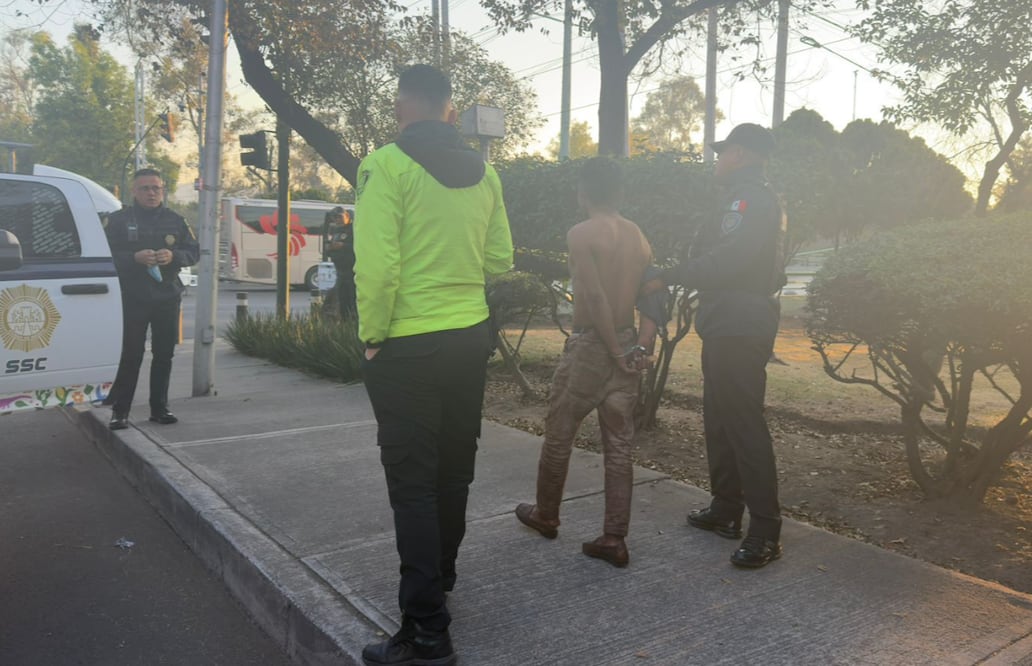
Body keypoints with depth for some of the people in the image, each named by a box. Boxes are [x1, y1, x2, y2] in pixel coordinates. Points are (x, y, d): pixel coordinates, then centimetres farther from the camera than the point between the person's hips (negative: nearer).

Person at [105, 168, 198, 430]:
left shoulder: (175, 220, 9)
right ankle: (119, 411, 5)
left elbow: (193, 252, 8)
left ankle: (159, 408, 18)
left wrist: (173, 256, -13)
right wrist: (135, 257, -20)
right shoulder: (119, 220, 2)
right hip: (131, 299, -3)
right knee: (130, 356, -4)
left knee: (164, 355, 8)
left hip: (167, 298, 3)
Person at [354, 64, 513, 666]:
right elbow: (500, 261, 9)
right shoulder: (483, 173, 6)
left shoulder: (387, 165, -11)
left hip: (408, 348, -6)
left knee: (413, 484, 0)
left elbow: (377, 266, -19)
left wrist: (372, 336, -6)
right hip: (471, 339, 6)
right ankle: (439, 583, 38)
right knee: (454, 473, 18)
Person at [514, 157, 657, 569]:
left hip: (589, 345, -6)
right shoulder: (637, 235, 8)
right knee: (618, 448, 9)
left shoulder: (581, 234, -12)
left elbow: (596, 297, -21)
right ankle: (614, 539, 13)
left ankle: (545, 516, 31)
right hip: (626, 346, 6)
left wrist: (616, 352, -15)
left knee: (558, 437, 14)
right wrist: (641, 347, -5)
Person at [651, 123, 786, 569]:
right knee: (718, 419, 16)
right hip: (728, 327, 11)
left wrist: (668, 277, -16)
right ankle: (726, 510, 26)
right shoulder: (747, 199, 21)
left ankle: (766, 532, -3)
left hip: (739, 330, -11)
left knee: (743, 424, -9)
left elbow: (725, 260, -23)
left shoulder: (753, 199, -12)